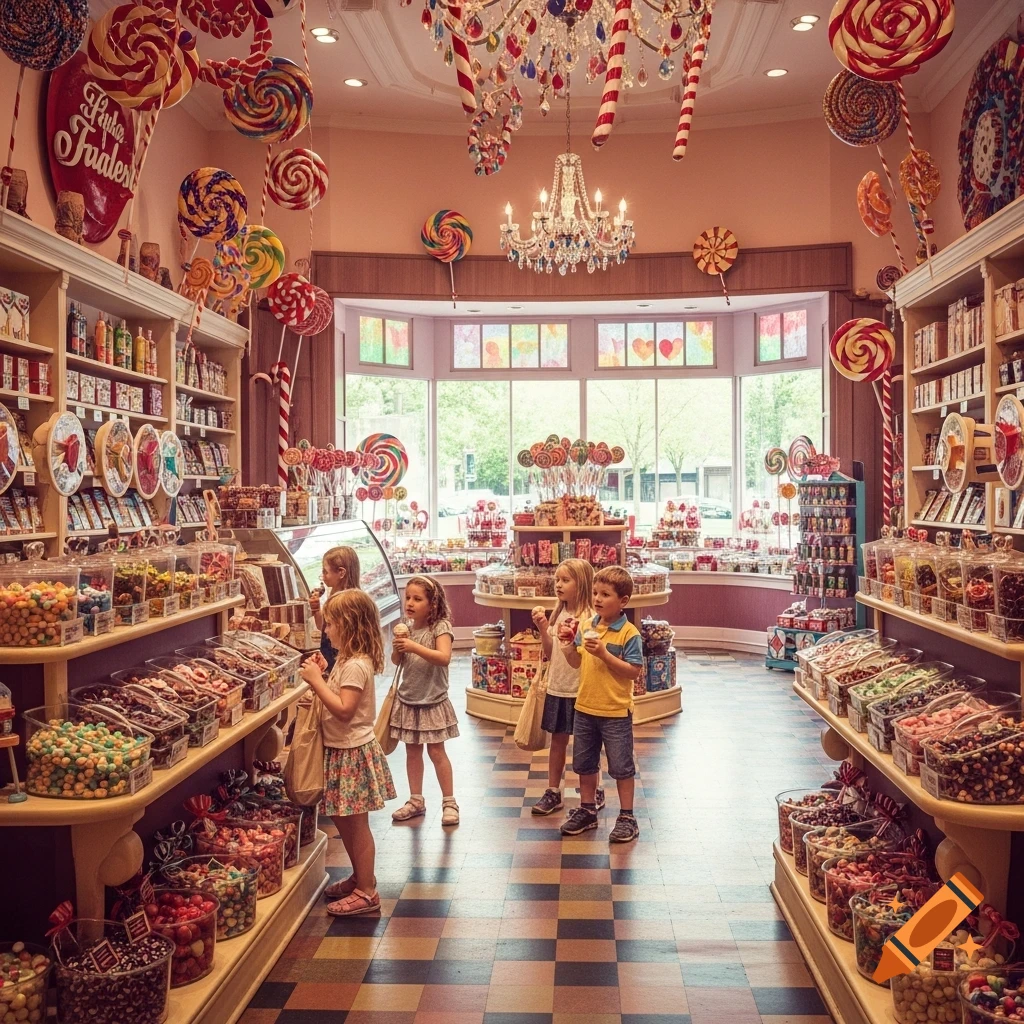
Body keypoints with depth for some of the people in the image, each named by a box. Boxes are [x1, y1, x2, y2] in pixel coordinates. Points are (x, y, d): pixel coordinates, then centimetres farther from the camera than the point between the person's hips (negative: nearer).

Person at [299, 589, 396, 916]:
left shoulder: (355, 666, -22)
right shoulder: (348, 659, 8)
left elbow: (344, 710, -28)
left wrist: (316, 681, -25)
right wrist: (323, 674, 5)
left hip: (352, 752, -10)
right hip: (342, 750, 10)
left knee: (356, 824, 0)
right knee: (343, 820, 20)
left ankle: (366, 892, 11)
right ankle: (360, 877, 34)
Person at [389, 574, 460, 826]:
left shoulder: (440, 626, -15)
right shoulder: (406, 626, 2)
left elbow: (444, 657, -29)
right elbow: (396, 661, 3)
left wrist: (414, 647, -34)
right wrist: (399, 645, -17)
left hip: (432, 701, -5)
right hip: (408, 700, 5)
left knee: (436, 751, 2)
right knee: (412, 751, 13)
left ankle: (449, 802, 14)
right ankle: (416, 801, 25)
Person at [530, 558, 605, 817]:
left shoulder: (589, 618, -14)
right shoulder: (557, 615, 6)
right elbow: (550, 654, 9)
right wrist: (543, 630, -4)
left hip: (580, 690, -6)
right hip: (556, 688, 6)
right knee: (557, 740, 14)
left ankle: (595, 793, 23)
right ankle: (553, 793, 24)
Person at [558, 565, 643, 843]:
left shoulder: (629, 633, -15)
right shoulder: (586, 626, 2)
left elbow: (634, 671, -19)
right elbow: (576, 662, 9)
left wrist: (604, 653, -25)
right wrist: (567, 645, -9)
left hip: (616, 711, -6)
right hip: (585, 708, 6)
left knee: (621, 767, 7)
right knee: (584, 764, 18)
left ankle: (627, 817, 21)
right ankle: (587, 811, 34)